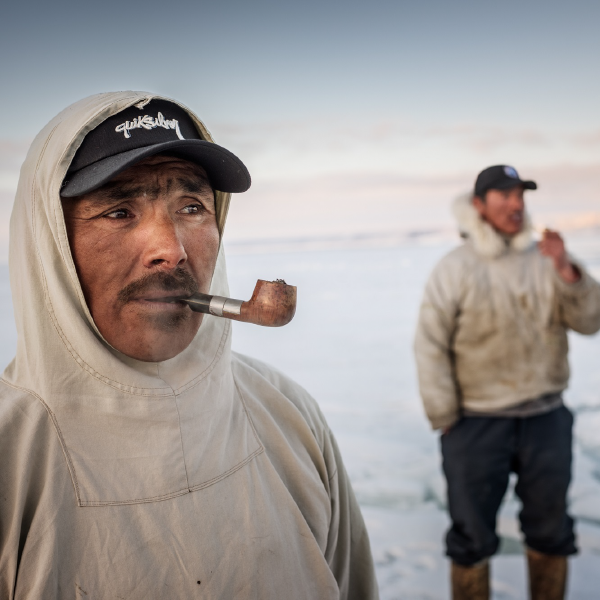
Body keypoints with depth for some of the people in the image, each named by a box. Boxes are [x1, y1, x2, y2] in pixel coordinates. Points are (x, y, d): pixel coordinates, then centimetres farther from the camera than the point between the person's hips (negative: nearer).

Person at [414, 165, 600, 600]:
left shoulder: (545, 260, 2)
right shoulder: (454, 269, -7)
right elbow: (430, 347, -7)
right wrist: (445, 420, -7)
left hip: (546, 419, 3)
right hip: (477, 423, -3)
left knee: (550, 531, 18)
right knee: (472, 537, 9)